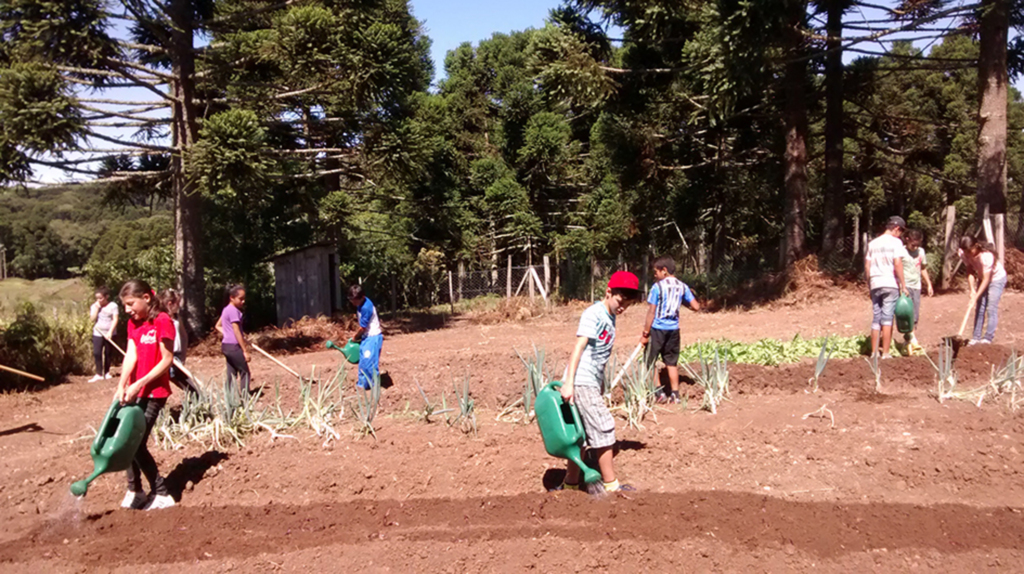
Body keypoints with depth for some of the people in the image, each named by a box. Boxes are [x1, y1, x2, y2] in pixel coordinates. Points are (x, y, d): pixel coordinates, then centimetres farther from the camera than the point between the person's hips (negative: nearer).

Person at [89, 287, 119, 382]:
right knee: (97, 353, -7)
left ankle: (107, 372, 23)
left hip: (109, 334, -1)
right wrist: (97, 307, -11)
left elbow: (115, 320, -8)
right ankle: (98, 374, -3)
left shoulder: (113, 306, -4)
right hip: (98, 333, 2)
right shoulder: (94, 306, 4)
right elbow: (93, 318, -8)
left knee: (108, 353, 7)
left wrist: (110, 332, -16)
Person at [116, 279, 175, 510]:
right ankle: (134, 491, 21)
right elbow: (131, 355, -4)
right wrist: (122, 386, -17)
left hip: (154, 392, -7)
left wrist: (139, 384, -20)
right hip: (135, 391, 7)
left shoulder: (162, 322, -14)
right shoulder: (133, 323, 8)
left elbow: (166, 361, -15)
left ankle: (161, 494, 6)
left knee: (137, 443, -7)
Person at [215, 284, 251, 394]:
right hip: (234, 346, -9)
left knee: (231, 374, 10)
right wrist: (245, 350, -18)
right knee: (245, 372, -3)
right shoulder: (234, 311, -15)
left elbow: (218, 326, 23)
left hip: (226, 345, 9)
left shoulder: (226, 309, 14)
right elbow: (237, 332, -19)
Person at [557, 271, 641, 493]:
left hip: (592, 383, 9)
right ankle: (611, 484, 5)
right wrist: (568, 382, -24)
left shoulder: (610, 317, 14)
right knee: (604, 429, -5)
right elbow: (578, 347, -19)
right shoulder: (594, 314, -12)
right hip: (582, 382, -9)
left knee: (582, 433, 13)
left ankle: (571, 483, 23)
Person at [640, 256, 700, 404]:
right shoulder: (682, 286, 4)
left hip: (657, 328, -5)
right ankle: (675, 394, 16)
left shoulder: (658, 286, -10)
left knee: (650, 361, 7)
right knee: (672, 362, 14)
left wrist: (645, 333, -7)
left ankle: (659, 393, 4)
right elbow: (696, 306, 3)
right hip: (673, 329, 5)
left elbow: (651, 312, -11)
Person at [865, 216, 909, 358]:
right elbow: (898, 264, -11)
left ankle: (874, 353, 10)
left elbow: (867, 266, 9)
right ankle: (885, 354, -2)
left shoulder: (872, 243, 12)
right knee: (887, 319, -2)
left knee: (876, 319, 9)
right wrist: (903, 285, -8)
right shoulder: (895, 242, -3)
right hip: (890, 284, -4)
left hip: (875, 284, 4)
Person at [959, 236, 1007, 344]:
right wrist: (972, 289, -23)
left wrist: (976, 296, -32)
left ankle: (988, 338, -9)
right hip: (982, 279, 6)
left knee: (991, 308, -11)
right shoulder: (964, 254, -19)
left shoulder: (987, 256, -36)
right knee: (979, 309, 3)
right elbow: (970, 272, -10)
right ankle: (976, 337, 5)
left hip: (997, 278, -6)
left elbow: (986, 279, -31)